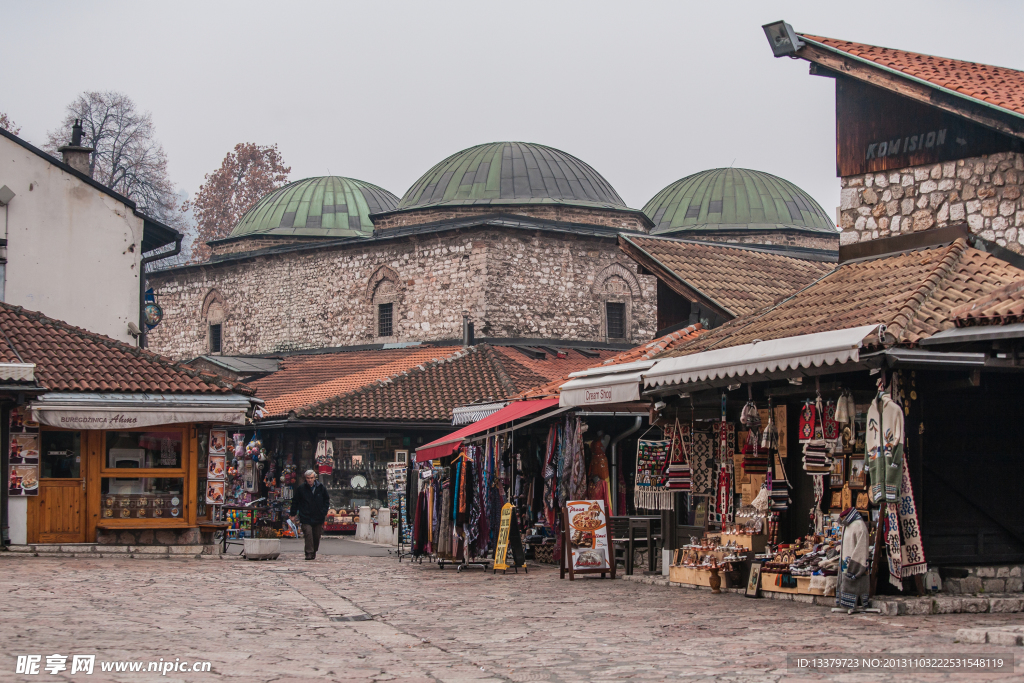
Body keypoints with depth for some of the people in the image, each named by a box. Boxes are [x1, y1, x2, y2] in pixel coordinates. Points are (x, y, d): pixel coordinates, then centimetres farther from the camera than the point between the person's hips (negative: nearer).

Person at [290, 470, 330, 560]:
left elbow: (326, 500, 14)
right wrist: (293, 514, 6)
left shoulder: (321, 488, 4)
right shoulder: (301, 488, 0)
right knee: (308, 534, -16)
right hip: (305, 517, -2)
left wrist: (324, 512, 4)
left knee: (317, 536, 9)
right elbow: (295, 501, 8)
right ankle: (309, 553, -16)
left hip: (318, 518, 2)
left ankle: (314, 552, 26)